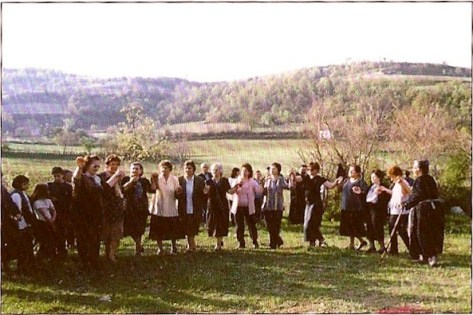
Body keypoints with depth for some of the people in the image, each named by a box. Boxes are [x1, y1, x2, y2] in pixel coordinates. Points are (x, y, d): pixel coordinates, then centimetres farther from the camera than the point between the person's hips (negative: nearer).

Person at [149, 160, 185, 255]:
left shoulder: (174, 179, 4)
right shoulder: (157, 179, -2)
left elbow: (176, 194, 5)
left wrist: (178, 192, -17)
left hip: (171, 209, 1)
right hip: (159, 209, -1)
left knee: (173, 230, 6)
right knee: (159, 230, 1)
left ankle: (173, 247, 24)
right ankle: (160, 248, 14)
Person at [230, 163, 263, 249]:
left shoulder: (252, 182, 3)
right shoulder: (237, 181, 8)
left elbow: (259, 191, -10)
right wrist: (237, 186, -19)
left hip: (249, 207, -2)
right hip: (238, 207, 2)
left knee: (251, 225, -1)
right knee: (239, 226, 4)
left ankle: (255, 242, 11)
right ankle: (241, 243, 13)